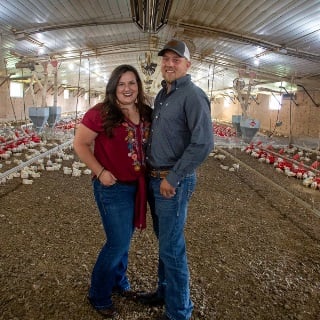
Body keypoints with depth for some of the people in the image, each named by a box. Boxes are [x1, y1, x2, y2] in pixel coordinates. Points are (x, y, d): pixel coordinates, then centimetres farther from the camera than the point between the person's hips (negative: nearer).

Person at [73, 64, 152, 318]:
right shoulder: (101, 113, -15)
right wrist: (100, 172, -17)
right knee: (118, 242, 2)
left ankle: (119, 282, 44)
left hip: (137, 186, 6)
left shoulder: (145, 113, 3)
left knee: (125, 238, 20)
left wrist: (149, 170, 2)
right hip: (113, 187, -6)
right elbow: (80, 143, -10)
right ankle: (98, 295, 27)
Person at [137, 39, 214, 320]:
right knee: (164, 242, 21)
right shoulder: (161, 95, 13)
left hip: (174, 183, -8)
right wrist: (153, 175, 14)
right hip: (154, 179, 8)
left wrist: (173, 179, -20)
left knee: (172, 249, 2)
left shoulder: (192, 95, -13)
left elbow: (203, 143, -24)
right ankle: (164, 292, 40)